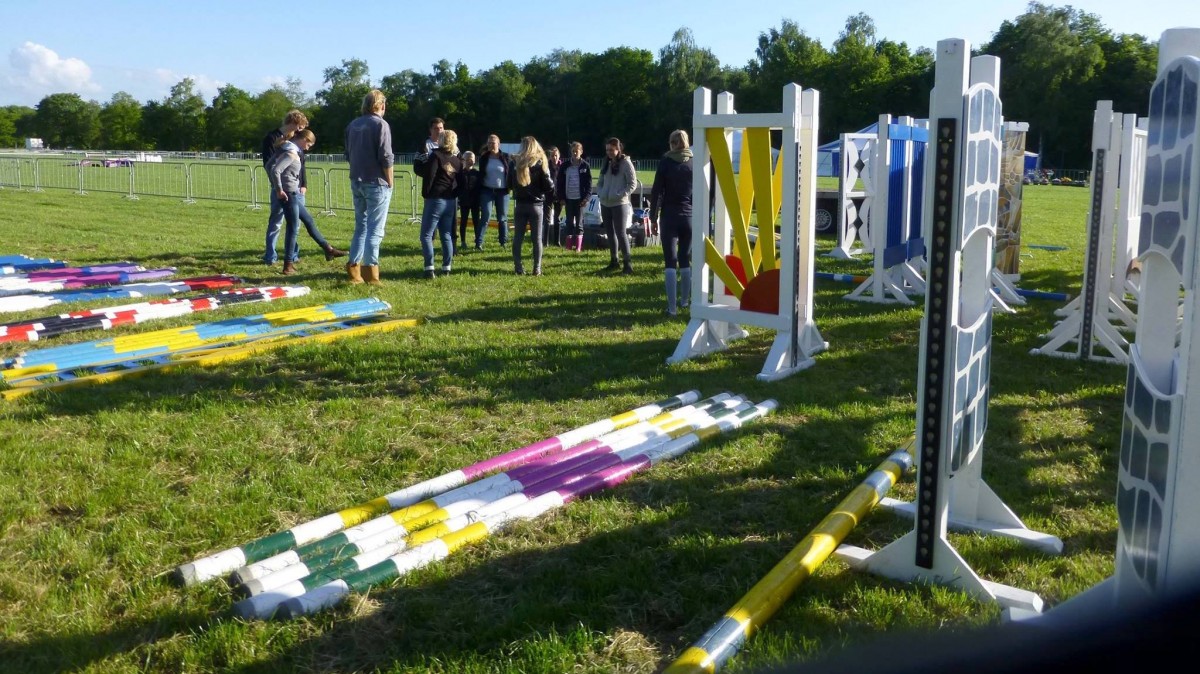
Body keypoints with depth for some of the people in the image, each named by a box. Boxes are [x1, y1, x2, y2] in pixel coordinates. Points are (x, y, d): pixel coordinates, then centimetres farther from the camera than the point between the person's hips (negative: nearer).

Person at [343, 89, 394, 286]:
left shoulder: (352, 125, 11)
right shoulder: (380, 124, -11)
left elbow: (349, 155, 16)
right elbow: (386, 157, -15)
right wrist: (390, 182, -6)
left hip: (357, 182, 7)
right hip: (376, 183, -7)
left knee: (360, 226, 15)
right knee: (375, 229, -4)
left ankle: (354, 269, 14)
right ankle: (370, 271, -7)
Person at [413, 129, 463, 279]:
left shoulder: (436, 156, -11)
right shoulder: (457, 160, 10)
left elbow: (427, 173, -16)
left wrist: (418, 161, -2)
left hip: (435, 200, -6)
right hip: (451, 202, 7)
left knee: (426, 235, -3)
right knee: (447, 235, 13)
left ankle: (429, 269, -12)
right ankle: (446, 267, 13)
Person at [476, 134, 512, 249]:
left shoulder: (506, 158, -1)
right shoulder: (484, 158, 3)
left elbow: (511, 173, 2)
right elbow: (481, 174, 6)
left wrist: (510, 186, -8)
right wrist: (479, 189, 1)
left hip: (502, 191, 0)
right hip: (487, 191, 0)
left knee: (502, 218, 8)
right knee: (485, 218, -7)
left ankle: (504, 242, 18)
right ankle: (478, 243, -7)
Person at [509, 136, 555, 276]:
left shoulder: (515, 162, -2)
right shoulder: (540, 162, -7)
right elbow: (549, 186, -7)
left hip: (520, 204, 2)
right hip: (536, 205, -2)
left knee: (518, 237, 7)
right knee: (537, 239, 4)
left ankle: (518, 268, 5)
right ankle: (537, 269, 3)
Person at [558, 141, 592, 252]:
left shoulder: (585, 166, -1)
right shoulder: (565, 166, 3)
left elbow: (589, 183, -2)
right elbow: (560, 182, 4)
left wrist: (587, 197, -11)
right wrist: (561, 197, -3)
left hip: (580, 199, -2)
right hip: (568, 198, 2)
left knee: (579, 222, 3)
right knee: (569, 222, 6)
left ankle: (578, 246, 6)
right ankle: (569, 245, 12)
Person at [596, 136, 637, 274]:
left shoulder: (626, 163, -7)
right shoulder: (606, 164, 12)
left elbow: (633, 184, -10)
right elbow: (600, 183, 17)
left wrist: (620, 195, -19)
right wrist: (601, 193, -3)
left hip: (619, 204, -7)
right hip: (605, 204, 7)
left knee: (621, 233, -9)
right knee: (610, 233, 12)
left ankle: (627, 263, -5)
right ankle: (614, 261, 21)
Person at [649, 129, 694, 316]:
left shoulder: (665, 162, -2)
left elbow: (656, 191, -4)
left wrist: (653, 217, 3)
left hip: (669, 217, -2)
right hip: (690, 217, 2)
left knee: (670, 262, -3)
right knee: (685, 261, 15)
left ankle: (672, 307, -8)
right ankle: (684, 300, 26)